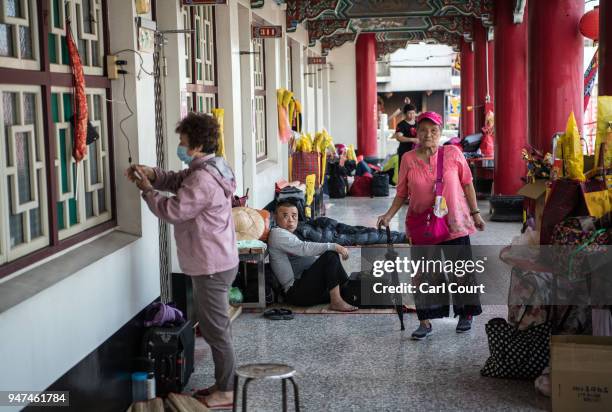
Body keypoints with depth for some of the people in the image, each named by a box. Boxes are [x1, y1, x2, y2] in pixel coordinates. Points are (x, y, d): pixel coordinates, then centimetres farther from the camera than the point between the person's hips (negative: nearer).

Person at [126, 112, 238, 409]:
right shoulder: (208, 168, 9)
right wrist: (152, 174, 2)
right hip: (215, 262, 11)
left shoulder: (203, 180, -24)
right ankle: (223, 383, 29)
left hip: (212, 267, -11)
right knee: (215, 326, 18)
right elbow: (176, 181, 20)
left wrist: (146, 189, -7)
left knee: (215, 329, 0)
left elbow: (172, 210, -22)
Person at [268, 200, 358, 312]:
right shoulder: (277, 233, -7)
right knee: (331, 255, -20)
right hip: (296, 292, -11)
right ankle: (336, 302, -22)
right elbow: (305, 248, -20)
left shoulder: (288, 236, 26)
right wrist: (334, 247, -22)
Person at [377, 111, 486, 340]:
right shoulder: (408, 159, -2)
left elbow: (467, 184, 3)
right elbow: (402, 193, 5)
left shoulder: (453, 154, -5)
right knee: (424, 274, 3)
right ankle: (425, 322, 13)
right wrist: (389, 215, -7)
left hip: (454, 223, -1)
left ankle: (465, 315, 27)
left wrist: (475, 213, 4)